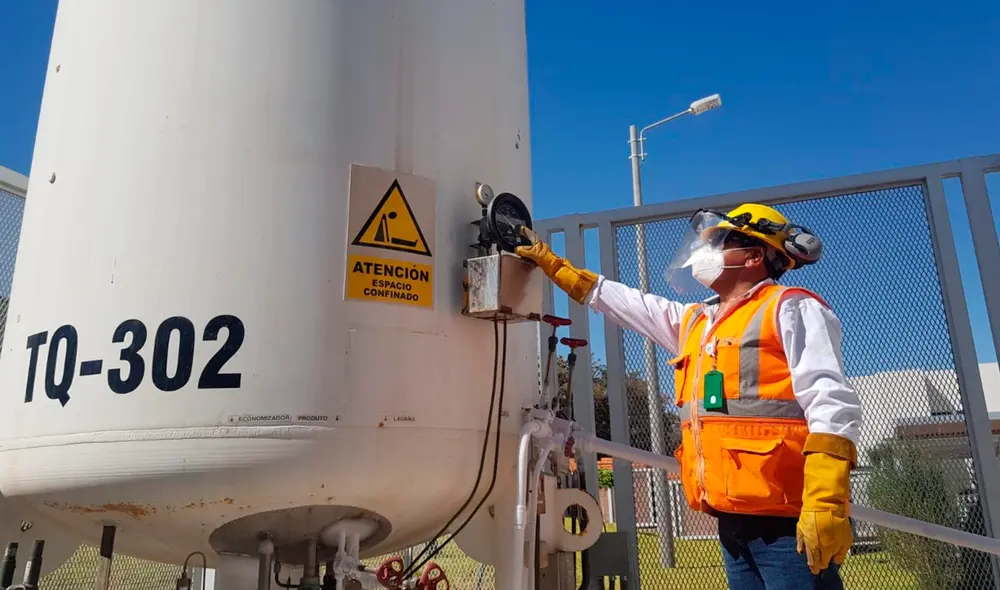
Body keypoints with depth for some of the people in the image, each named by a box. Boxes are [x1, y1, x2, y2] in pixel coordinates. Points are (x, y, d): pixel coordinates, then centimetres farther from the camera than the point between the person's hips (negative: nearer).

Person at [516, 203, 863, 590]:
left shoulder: (790, 310, -3)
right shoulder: (692, 323, 19)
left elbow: (831, 405, -14)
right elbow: (616, 299, 28)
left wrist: (825, 505, -24)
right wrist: (550, 263, 30)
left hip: (787, 520, -7)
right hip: (733, 519, 8)